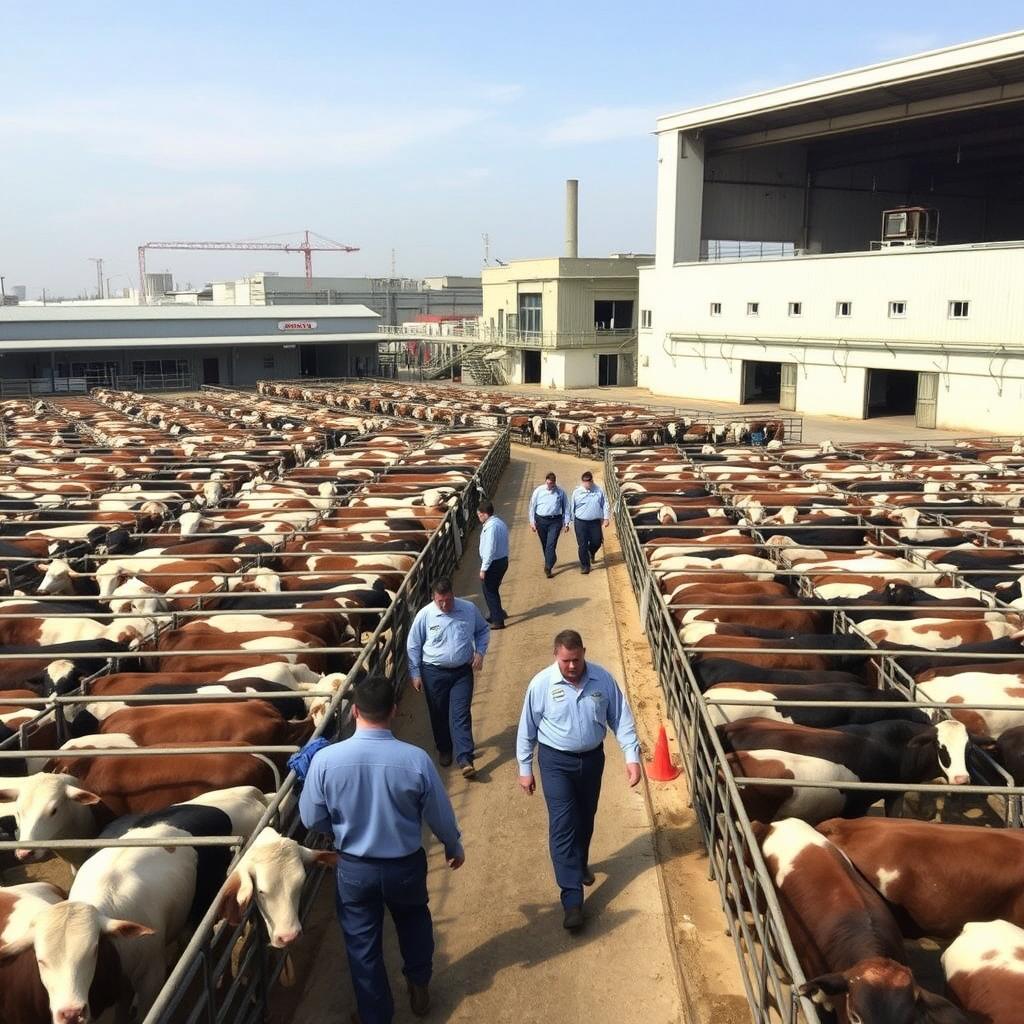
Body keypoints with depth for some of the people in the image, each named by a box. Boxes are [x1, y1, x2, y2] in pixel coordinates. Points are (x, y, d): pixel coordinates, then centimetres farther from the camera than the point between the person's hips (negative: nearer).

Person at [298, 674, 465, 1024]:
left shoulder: (325, 759, -23)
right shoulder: (416, 759, -23)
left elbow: (311, 819, -8)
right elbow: (440, 816, -9)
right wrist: (454, 847, 12)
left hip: (354, 868, 0)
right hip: (406, 864, 1)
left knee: (362, 945, 21)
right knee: (414, 920, 32)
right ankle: (419, 987, 49)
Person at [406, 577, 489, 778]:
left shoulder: (469, 609, -8)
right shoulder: (425, 615, -12)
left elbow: (483, 630, 11)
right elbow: (413, 646, -2)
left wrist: (480, 652, -4)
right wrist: (415, 674, -1)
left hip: (463, 671, 0)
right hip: (434, 672, 0)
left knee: (461, 715, -6)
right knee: (439, 714, 12)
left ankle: (465, 759, -7)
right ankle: (444, 750, 33)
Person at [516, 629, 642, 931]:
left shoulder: (603, 679, -11)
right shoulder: (541, 684, -15)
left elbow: (621, 719, -4)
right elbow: (527, 729, -6)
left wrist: (632, 756, -11)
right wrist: (525, 768, -2)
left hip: (592, 758, 3)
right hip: (556, 761, -3)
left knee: (585, 820, 19)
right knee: (562, 826, -8)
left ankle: (580, 864, 48)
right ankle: (572, 898, -6)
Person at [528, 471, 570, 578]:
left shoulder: (560, 492, -1)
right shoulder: (538, 491, -1)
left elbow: (566, 507, 7)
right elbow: (532, 506, 5)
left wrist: (566, 522, 5)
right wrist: (532, 522, 2)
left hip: (555, 521, -2)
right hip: (541, 520, 2)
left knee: (551, 544, -11)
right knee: (544, 544, 13)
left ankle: (548, 567, -8)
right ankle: (550, 562, 34)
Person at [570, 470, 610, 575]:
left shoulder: (598, 491, 0)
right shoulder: (577, 492, -3)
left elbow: (605, 504, 8)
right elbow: (572, 507, 7)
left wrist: (606, 518, 2)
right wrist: (573, 522, 10)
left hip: (595, 522, 1)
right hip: (581, 522, -1)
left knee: (597, 542, 3)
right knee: (582, 546, -1)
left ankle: (591, 552, 39)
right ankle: (585, 566, 11)